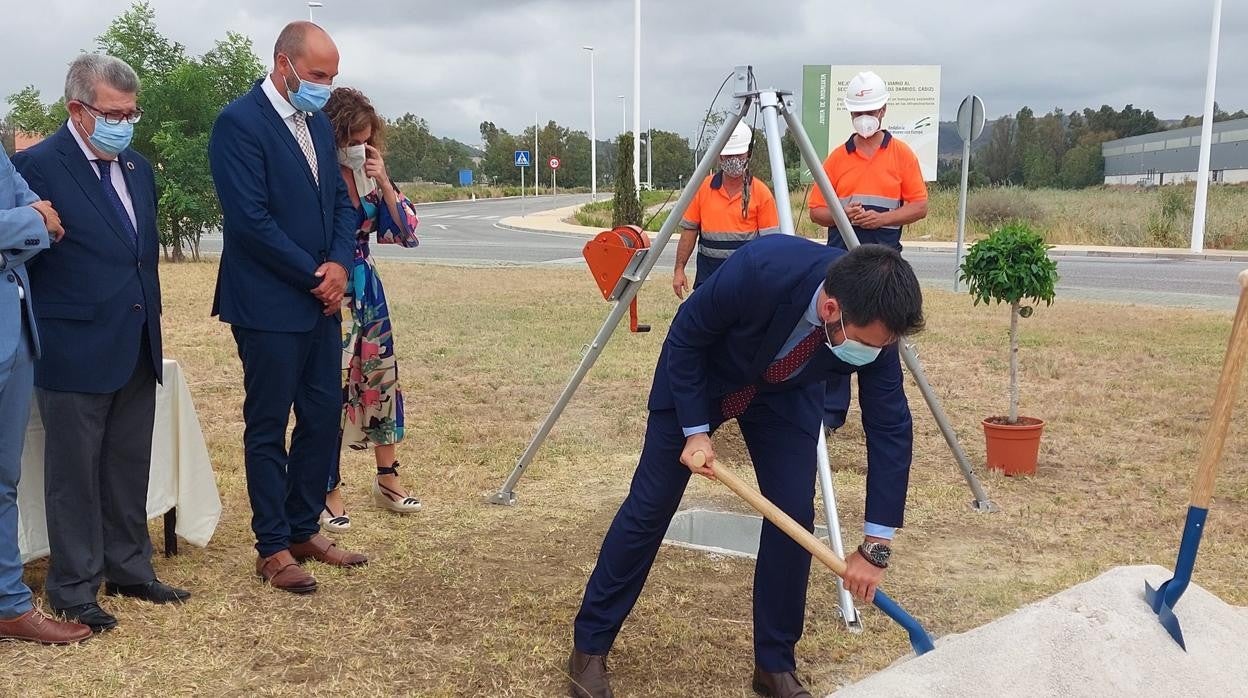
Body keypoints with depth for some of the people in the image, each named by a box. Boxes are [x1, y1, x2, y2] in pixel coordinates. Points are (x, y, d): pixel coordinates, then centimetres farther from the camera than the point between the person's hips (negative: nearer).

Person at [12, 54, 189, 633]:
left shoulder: (138, 169, 12)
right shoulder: (36, 166, -11)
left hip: (137, 347, 7)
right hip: (75, 349, -6)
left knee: (130, 470, 16)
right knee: (75, 475, 6)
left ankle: (129, 571, 30)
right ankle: (74, 591, 19)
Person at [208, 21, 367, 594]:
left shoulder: (318, 122, 11)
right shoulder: (239, 122, -14)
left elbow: (340, 201, 13)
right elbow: (252, 221, -19)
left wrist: (339, 264, -5)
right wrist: (314, 275, -13)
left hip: (320, 301, 8)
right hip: (269, 305, -8)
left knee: (323, 418, 13)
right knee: (268, 428, 4)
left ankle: (304, 529, 28)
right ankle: (273, 548, 16)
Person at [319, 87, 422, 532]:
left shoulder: (369, 177, 3)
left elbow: (407, 233, -2)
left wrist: (383, 182, -10)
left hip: (367, 291, 6)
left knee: (382, 381, 11)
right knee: (331, 390, -2)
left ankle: (387, 478, 25)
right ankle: (330, 491, 11)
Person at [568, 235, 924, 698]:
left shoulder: (873, 325, -29)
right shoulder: (759, 270, -41)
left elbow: (891, 428, -21)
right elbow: (685, 335, -23)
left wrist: (874, 546, -23)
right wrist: (695, 429, -23)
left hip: (787, 391, 3)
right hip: (699, 376, -3)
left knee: (794, 516, -8)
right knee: (650, 505, -1)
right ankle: (589, 645, 14)